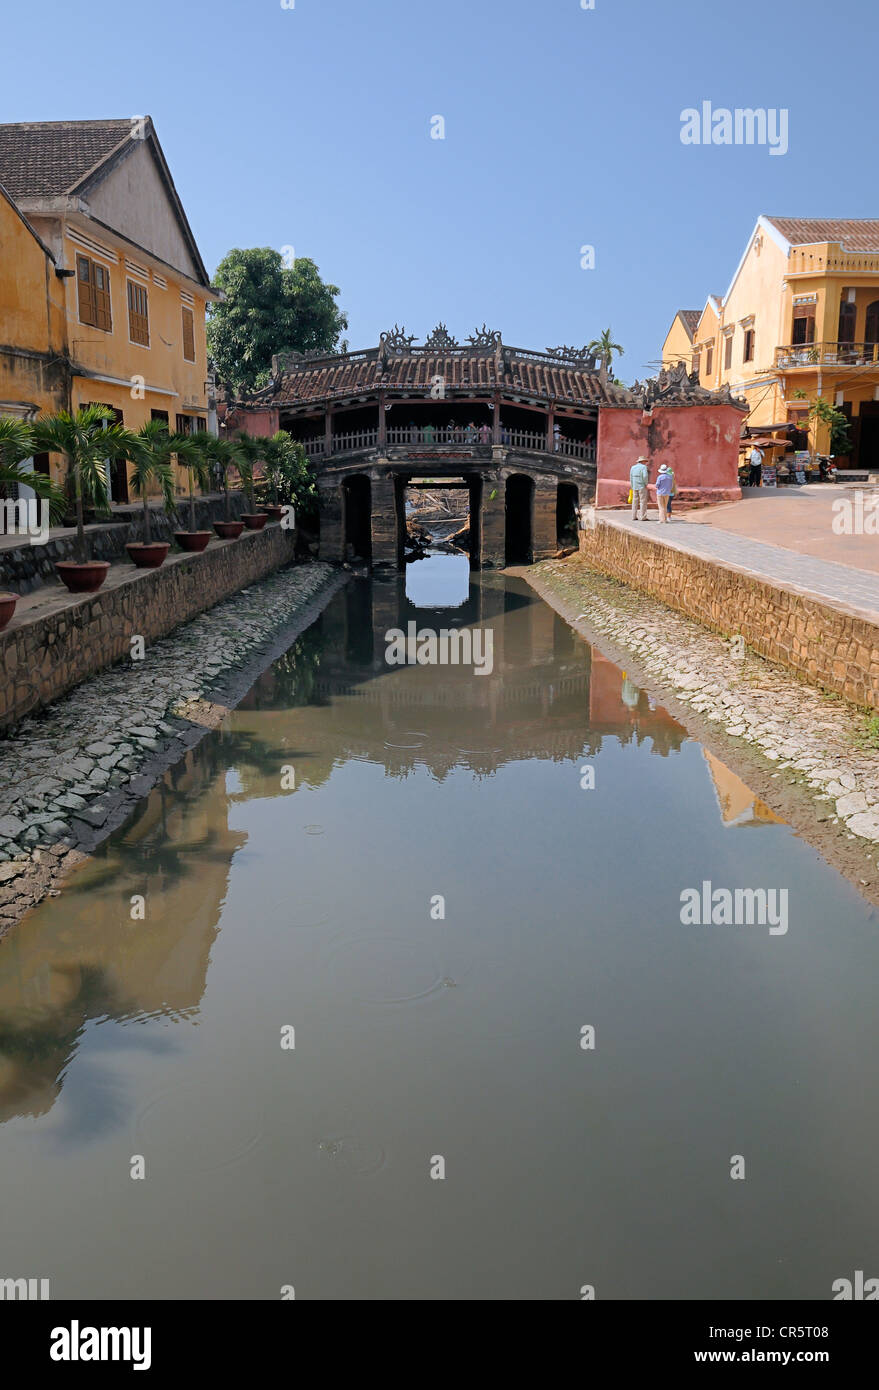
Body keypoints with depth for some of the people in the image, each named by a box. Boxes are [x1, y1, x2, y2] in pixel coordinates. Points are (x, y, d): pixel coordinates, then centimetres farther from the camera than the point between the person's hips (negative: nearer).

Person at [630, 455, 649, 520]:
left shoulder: (632, 467, 10)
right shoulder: (644, 467, -6)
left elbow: (631, 478, 10)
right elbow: (645, 476, -20)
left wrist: (632, 487, 14)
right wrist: (646, 484, -7)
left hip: (635, 487, 6)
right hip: (642, 487, -6)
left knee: (635, 502, 10)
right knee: (643, 502, -3)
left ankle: (634, 516, 9)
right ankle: (642, 517, -5)